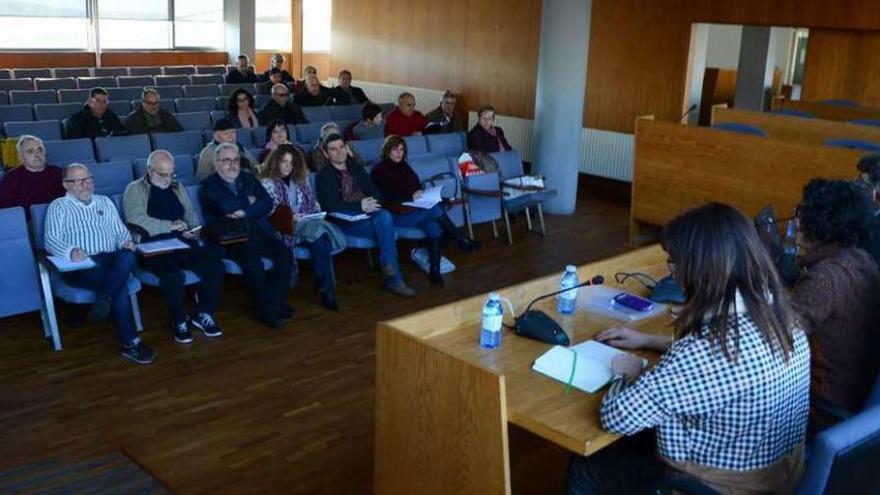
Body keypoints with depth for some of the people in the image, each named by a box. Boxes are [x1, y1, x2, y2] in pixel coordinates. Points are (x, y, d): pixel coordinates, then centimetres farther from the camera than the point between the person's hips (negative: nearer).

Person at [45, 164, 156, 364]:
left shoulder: (105, 202, 25)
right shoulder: (58, 207, 11)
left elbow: (120, 230, 22)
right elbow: (51, 239, -2)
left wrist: (126, 242, -4)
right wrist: (71, 251, -24)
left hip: (111, 260, 4)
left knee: (128, 257, -34)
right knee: (119, 285, -33)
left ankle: (104, 299, -41)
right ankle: (129, 342, -33)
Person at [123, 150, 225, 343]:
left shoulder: (177, 188, 20)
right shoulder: (135, 190, 0)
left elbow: (191, 214, 20)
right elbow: (137, 221, -14)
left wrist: (191, 231, -2)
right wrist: (170, 225, -15)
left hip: (182, 244, 6)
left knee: (215, 265, -20)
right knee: (173, 274, -36)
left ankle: (203, 314, -1)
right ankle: (179, 322, -11)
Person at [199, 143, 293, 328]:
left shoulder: (248, 179, 21)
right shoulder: (209, 185, 7)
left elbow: (267, 203, 6)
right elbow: (226, 206, -12)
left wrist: (243, 212, -7)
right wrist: (248, 201, 3)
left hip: (259, 232, 5)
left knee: (284, 254, -20)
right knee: (253, 262, -31)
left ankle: (276, 304, -8)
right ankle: (263, 308, -12)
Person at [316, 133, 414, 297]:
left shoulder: (357, 168, 19)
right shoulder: (324, 176, 3)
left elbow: (374, 191, 14)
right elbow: (331, 206, -10)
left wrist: (371, 202, -11)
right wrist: (360, 206, -19)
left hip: (367, 213, 4)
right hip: (344, 221, -4)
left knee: (384, 216, -31)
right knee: (385, 228, -29)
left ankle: (392, 278, -29)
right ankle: (393, 277, -22)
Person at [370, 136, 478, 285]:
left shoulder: (404, 166, 18)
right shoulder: (379, 170, -2)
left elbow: (416, 186, 20)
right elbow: (386, 197, -12)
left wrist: (420, 193, -5)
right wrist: (410, 196, -19)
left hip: (413, 209, 6)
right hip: (395, 215, -6)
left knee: (433, 226, -28)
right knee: (435, 209, -28)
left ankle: (434, 270, -34)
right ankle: (462, 240, -16)